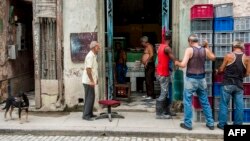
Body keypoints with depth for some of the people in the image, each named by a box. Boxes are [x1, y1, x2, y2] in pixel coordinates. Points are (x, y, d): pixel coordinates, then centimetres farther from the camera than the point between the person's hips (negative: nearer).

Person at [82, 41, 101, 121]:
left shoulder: (93, 56, 14)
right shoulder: (90, 56, -17)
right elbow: (88, 69, -24)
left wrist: (95, 79, 21)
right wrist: (92, 81, -24)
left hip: (91, 81, 10)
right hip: (88, 81, -10)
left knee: (91, 97, 15)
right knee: (89, 98, -7)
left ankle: (89, 114, 23)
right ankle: (86, 115, -2)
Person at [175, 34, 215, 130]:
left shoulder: (189, 50, -13)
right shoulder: (205, 50, 1)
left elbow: (183, 65, -19)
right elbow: (213, 58, 21)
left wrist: (177, 63, 2)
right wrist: (207, 46, 24)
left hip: (191, 79, -5)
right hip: (202, 79, 5)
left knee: (187, 102, 6)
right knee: (205, 102, 14)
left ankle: (188, 124, 10)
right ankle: (210, 123, 20)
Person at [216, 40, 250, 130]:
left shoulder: (228, 56, -5)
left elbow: (221, 69, 1)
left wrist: (217, 71, 23)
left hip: (228, 84, -2)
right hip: (239, 85, 2)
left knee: (224, 104, 6)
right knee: (239, 105, 8)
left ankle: (222, 124, 9)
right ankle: (238, 124, 14)